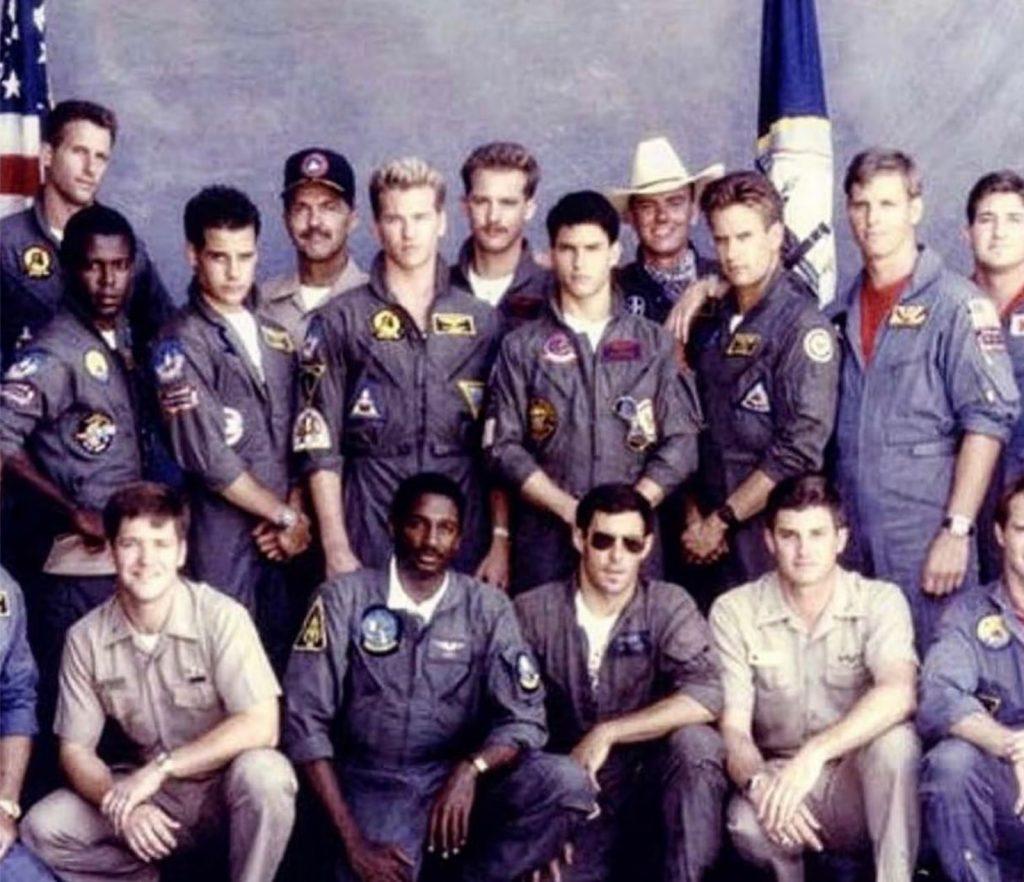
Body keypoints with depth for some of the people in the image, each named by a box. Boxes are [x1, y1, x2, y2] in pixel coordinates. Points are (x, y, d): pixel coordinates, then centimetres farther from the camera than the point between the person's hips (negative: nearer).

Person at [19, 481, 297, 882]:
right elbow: (75, 750, -2)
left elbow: (260, 727, -23)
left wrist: (159, 767, -24)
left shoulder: (221, 617, -16)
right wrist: (122, 805, -22)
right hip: (150, 793, 3)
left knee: (263, 772, -35)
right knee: (41, 830, -16)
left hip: (227, 785, -3)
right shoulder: (86, 638, -5)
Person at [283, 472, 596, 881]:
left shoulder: (487, 607, 1)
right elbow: (305, 720, -8)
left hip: (457, 780, 2)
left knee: (567, 783, -24)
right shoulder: (344, 598, -4)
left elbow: (524, 719, -4)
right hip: (374, 784, -2)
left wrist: (471, 769, -26)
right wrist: (352, 839, -16)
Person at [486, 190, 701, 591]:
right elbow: (503, 445, 2)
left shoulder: (654, 344, 10)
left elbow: (680, 443, 5)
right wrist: (570, 511, -9)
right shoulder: (521, 347, 8)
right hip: (545, 542, 0)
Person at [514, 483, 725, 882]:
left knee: (695, 742, -30)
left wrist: (606, 734, -21)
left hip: (650, 781, 0)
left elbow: (707, 697, -20)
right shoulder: (533, 612, -2)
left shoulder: (669, 606, -4)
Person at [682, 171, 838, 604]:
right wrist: (694, 516, 0)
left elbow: (800, 452, -15)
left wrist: (720, 521, -11)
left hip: (771, 540, -5)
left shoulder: (803, 327, -8)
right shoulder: (711, 322, 12)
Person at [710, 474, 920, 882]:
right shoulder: (734, 611, -2)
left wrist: (814, 754, -38)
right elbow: (733, 728, -10)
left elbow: (898, 694, -25)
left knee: (894, 738, -32)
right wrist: (758, 783, -32)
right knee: (748, 825, -33)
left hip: (862, 787, 0)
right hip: (777, 773, 0)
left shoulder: (880, 600, -6)